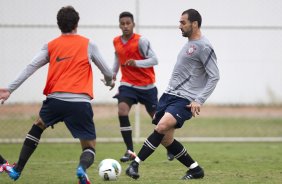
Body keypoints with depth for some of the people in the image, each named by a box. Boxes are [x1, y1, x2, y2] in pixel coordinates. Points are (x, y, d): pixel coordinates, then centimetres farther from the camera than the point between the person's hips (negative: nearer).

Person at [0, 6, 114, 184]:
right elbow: (107, 71, 13)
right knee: (89, 148, 8)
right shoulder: (88, 44, 7)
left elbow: (31, 67, 4)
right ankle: (82, 168, -29)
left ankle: (17, 169, 29)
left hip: (55, 100, 2)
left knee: (38, 126, 32)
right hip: (80, 102, -2)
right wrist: (109, 81, 36)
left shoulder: (50, 46, 12)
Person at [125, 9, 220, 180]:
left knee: (162, 127, -28)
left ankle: (135, 164, -26)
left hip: (185, 100, -9)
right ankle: (195, 169, 17)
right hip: (170, 94, 9)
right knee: (166, 139, 4)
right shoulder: (189, 43, 16)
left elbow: (214, 77, -13)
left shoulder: (204, 46, -11)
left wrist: (199, 101, -19)